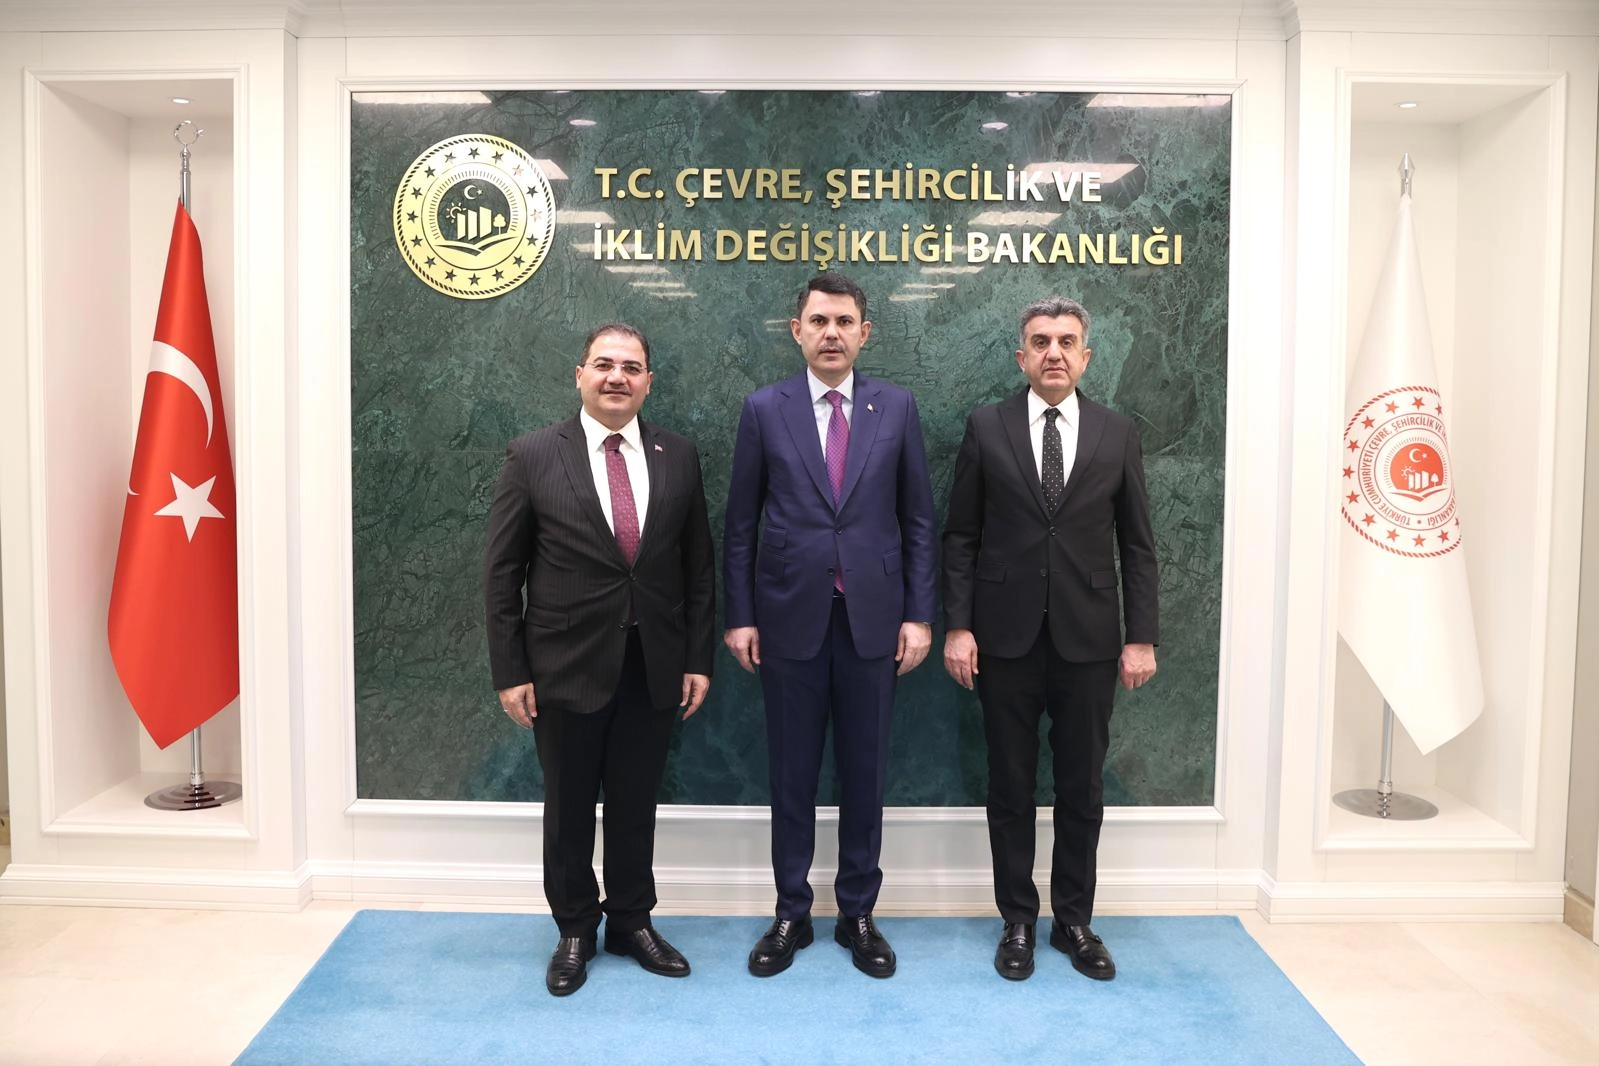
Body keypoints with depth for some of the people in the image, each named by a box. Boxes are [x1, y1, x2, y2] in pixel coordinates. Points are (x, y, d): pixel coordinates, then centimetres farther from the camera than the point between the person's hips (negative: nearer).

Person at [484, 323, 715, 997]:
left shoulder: (678, 458, 2)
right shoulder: (533, 456, -5)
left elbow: (699, 566, 6)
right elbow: (502, 572, -4)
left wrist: (699, 658, 2)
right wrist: (510, 671, -7)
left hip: (654, 667, 2)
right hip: (568, 665, -2)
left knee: (636, 805, 15)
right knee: (569, 808, 13)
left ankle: (632, 921, 35)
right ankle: (574, 931, 33)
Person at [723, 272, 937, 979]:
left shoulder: (896, 407, 3)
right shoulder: (764, 410, 1)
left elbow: (918, 519, 4)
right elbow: (740, 524, 3)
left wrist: (919, 615, -1)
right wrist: (739, 617, -1)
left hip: (872, 619, 1)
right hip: (791, 618, 0)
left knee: (864, 774, 10)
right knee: (792, 775, 10)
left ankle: (858, 915, 26)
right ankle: (791, 915, 25)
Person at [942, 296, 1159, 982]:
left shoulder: (1117, 435, 5)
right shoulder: (987, 428, 1)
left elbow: (1136, 545, 5)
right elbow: (961, 536, 1)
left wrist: (1141, 637, 0)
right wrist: (957, 626, -6)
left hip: (1087, 641, 1)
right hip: (1007, 638, -1)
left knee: (1082, 789, 10)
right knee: (1011, 787, 9)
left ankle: (1075, 920, 27)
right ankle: (1017, 920, 24)